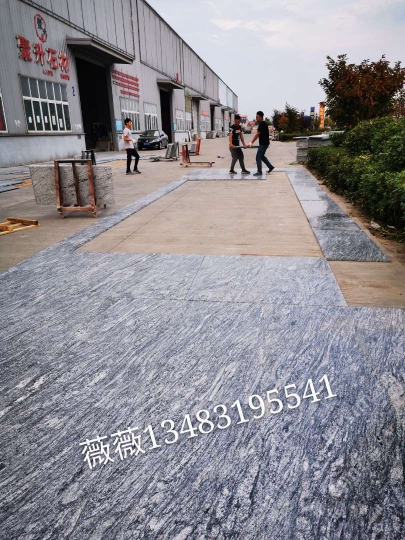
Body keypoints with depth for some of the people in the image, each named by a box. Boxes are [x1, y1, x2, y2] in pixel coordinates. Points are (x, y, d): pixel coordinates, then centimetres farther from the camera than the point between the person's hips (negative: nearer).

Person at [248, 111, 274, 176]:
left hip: (263, 143, -10)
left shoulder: (262, 124, -17)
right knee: (261, 156, 18)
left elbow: (257, 134, -21)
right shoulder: (263, 123, 14)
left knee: (258, 157, -6)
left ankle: (259, 172, -1)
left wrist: (251, 142, -20)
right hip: (264, 143, 10)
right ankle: (270, 167, 23)